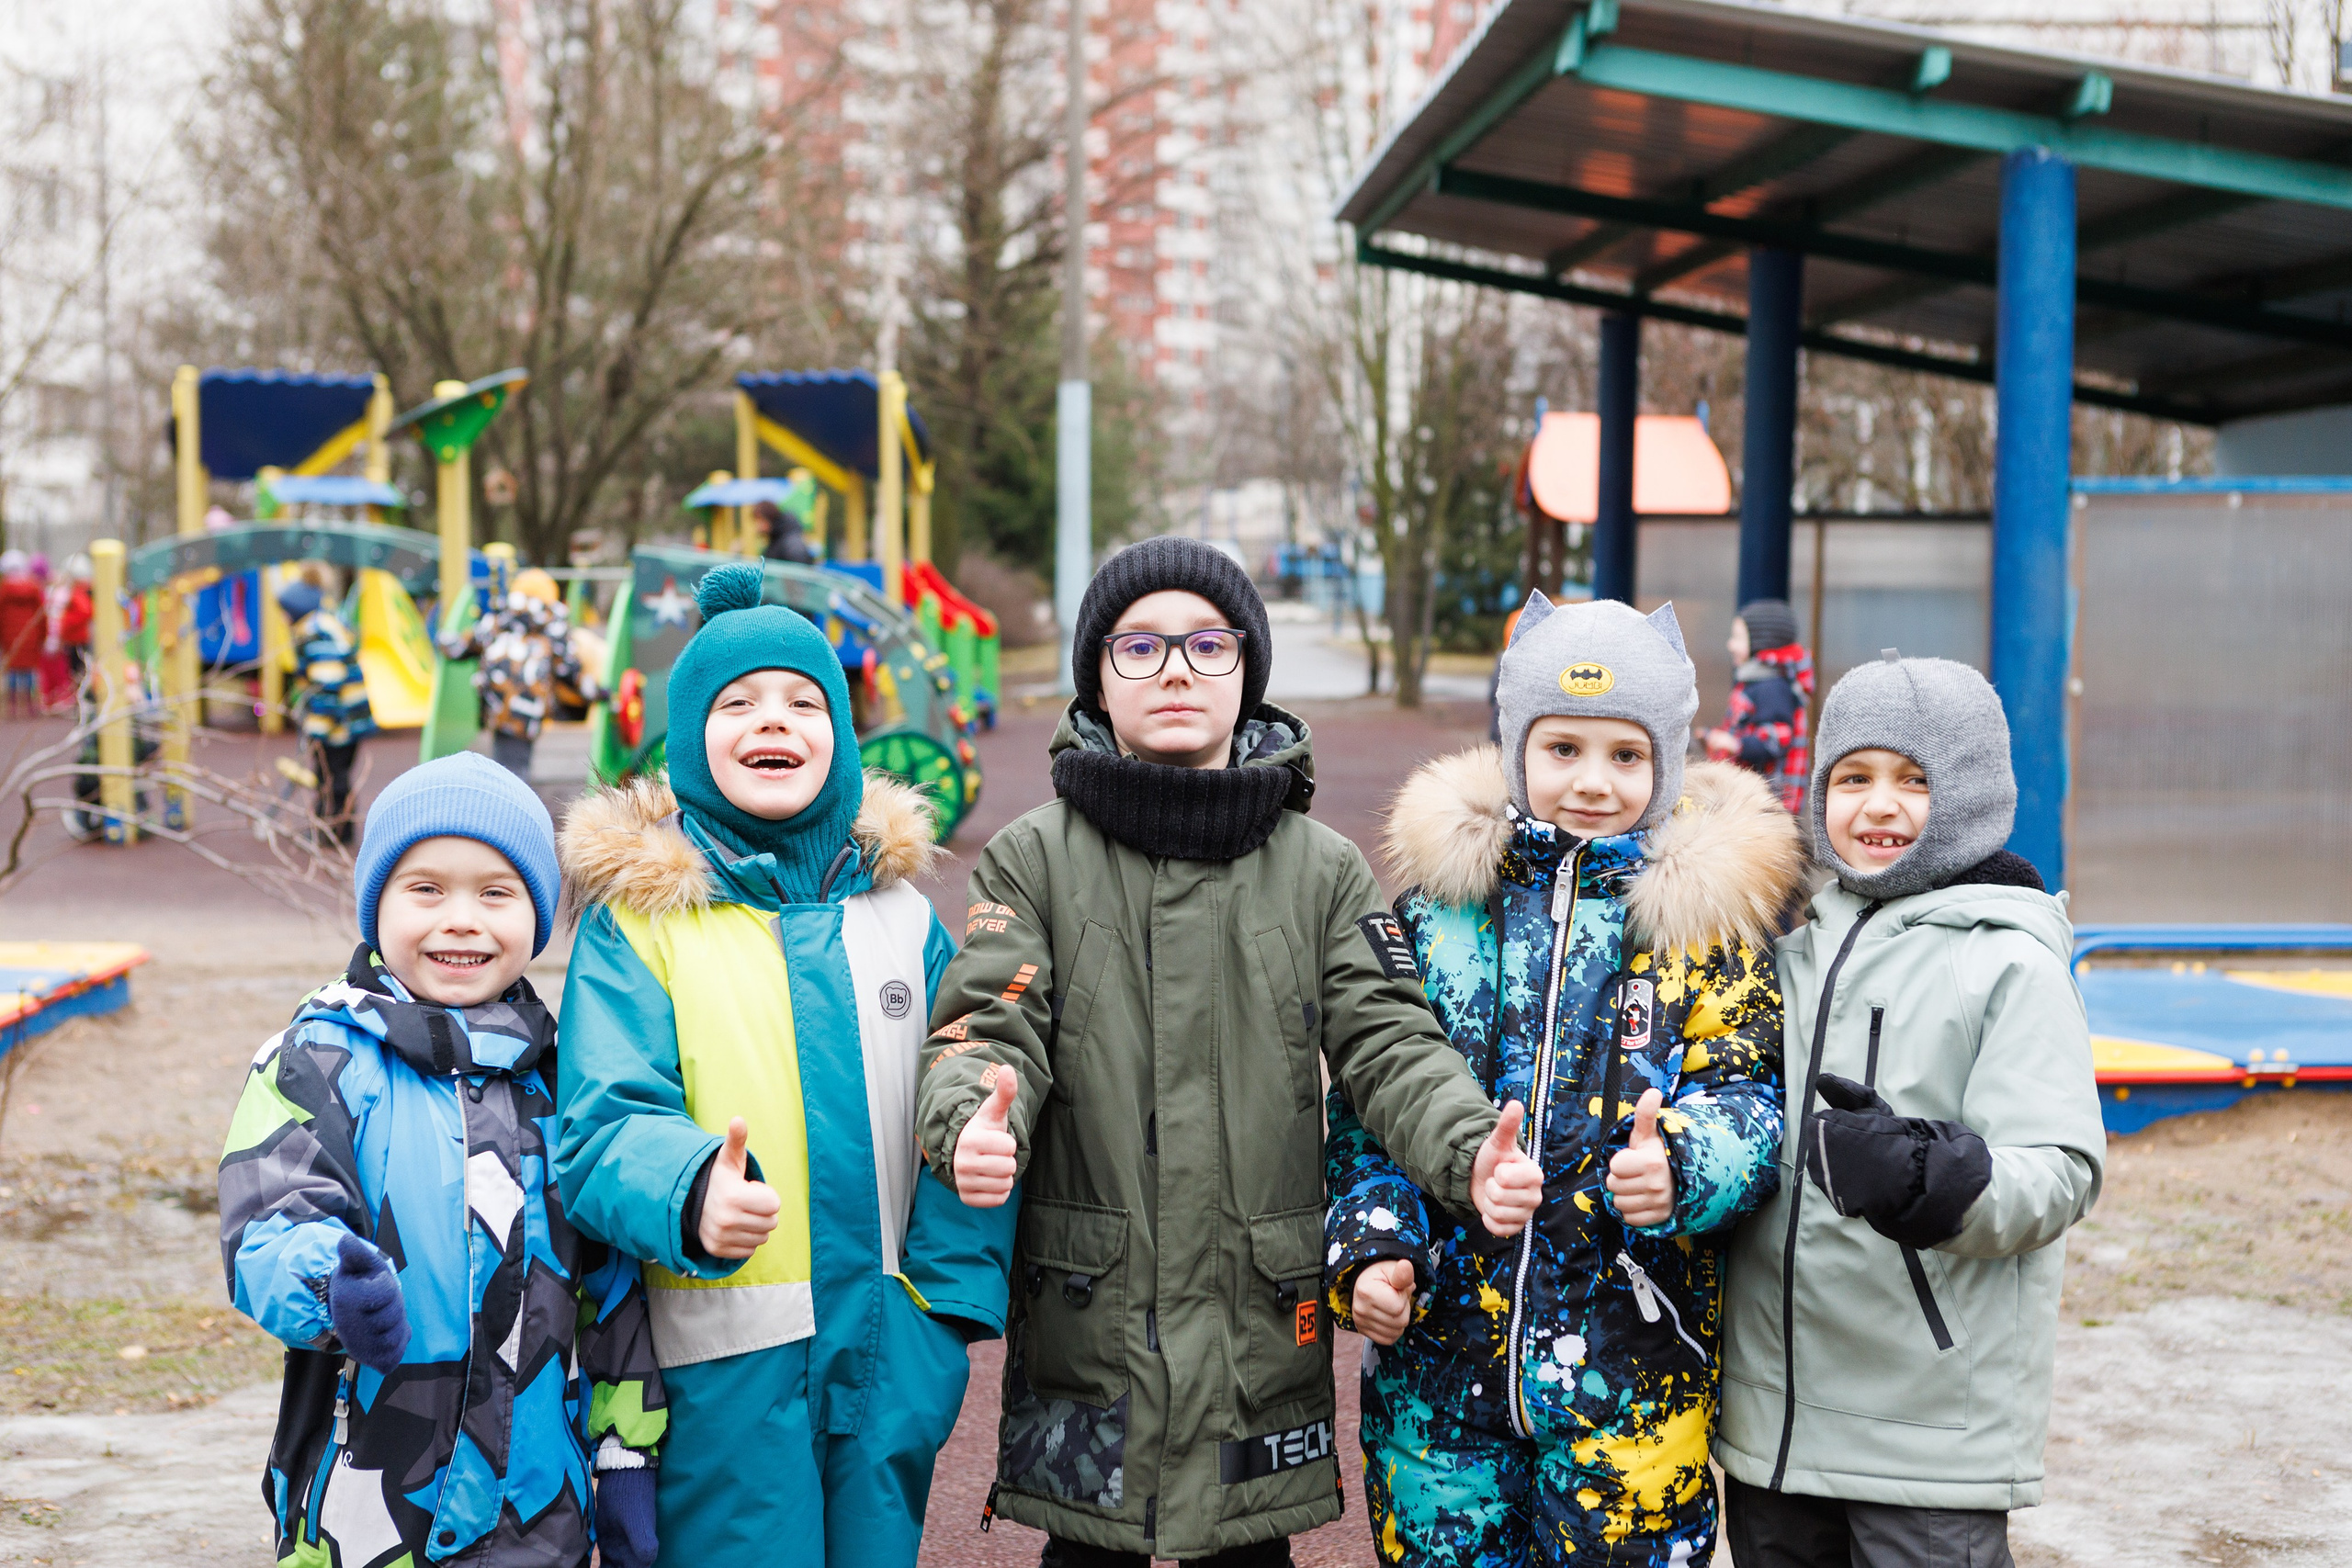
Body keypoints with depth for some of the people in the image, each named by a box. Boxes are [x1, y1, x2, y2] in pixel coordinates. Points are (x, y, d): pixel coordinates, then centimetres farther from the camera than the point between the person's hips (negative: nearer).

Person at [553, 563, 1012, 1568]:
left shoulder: (897, 912, 9)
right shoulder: (639, 917, -3)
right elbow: (603, 1125, -12)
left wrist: (953, 1297, -2)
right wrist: (692, 1192, -33)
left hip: (887, 1355, 4)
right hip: (723, 1361, -4)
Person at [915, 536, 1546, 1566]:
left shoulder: (1323, 870, 5)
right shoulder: (1033, 859, 1)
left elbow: (1388, 1043, -2)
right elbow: (990, 1028, -8)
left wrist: (1468, 1152, -22)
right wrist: (971, 1127, -31)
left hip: (1263, 1329, 1)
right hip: (1084, 1320, -1)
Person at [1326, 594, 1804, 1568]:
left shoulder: (1708, 908, 1)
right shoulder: (1441, 890, 4)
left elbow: (1747, 1096, -6)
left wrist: (1678, 1171, -27)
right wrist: (1371, 1246, -5)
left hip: (1631, 1372, -1)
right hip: (1437, 1355, 2)